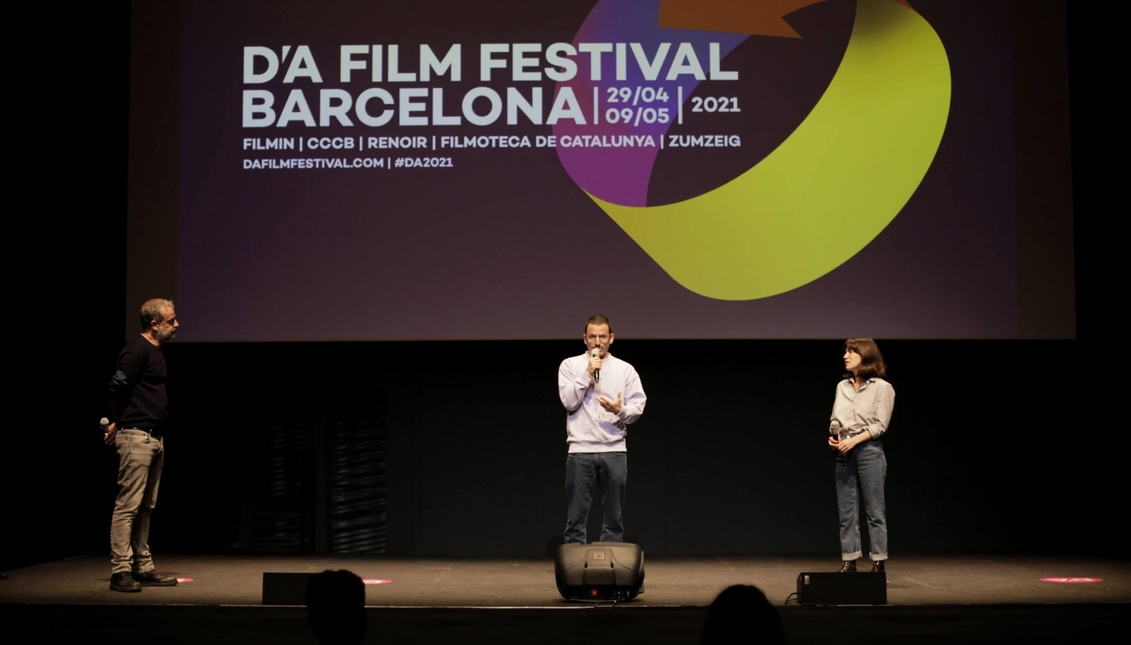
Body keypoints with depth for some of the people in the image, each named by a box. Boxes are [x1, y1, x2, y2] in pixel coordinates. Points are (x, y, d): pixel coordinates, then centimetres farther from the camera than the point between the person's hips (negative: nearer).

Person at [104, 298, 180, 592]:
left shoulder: (157, 351, 17)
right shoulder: (137, 348, -12)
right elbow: (117, 386, -18)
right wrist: (115, 422, -7)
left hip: (154, 438, 9)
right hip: (136, 437, -9)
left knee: (145, 507, 12)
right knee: (128, 505, -7)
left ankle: (143, 568, 18)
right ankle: (120, 572, -5)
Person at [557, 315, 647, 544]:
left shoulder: (625, 369, 8)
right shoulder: (570, 365, 6)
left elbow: (637, 406, 2)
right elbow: (569, 402, -6)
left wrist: (620, 410, -19)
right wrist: (587, 374, -11)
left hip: (614, 450, 1)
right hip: (580, 450, -1)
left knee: (614, 518, 5)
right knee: (576, 517, 0)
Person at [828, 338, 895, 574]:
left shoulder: (882, 387, -2)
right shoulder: (842, 386, 14)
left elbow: (879, 424, -9)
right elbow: (835, 420, 13)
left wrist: (854, 440, -19)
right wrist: (834, 437, -7)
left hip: (869, 449, -5)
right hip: (844, 453, 5)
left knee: (875, 510, -1)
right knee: (846, 511, 6)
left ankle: (878, 564, 3)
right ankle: (849, 562, 11)